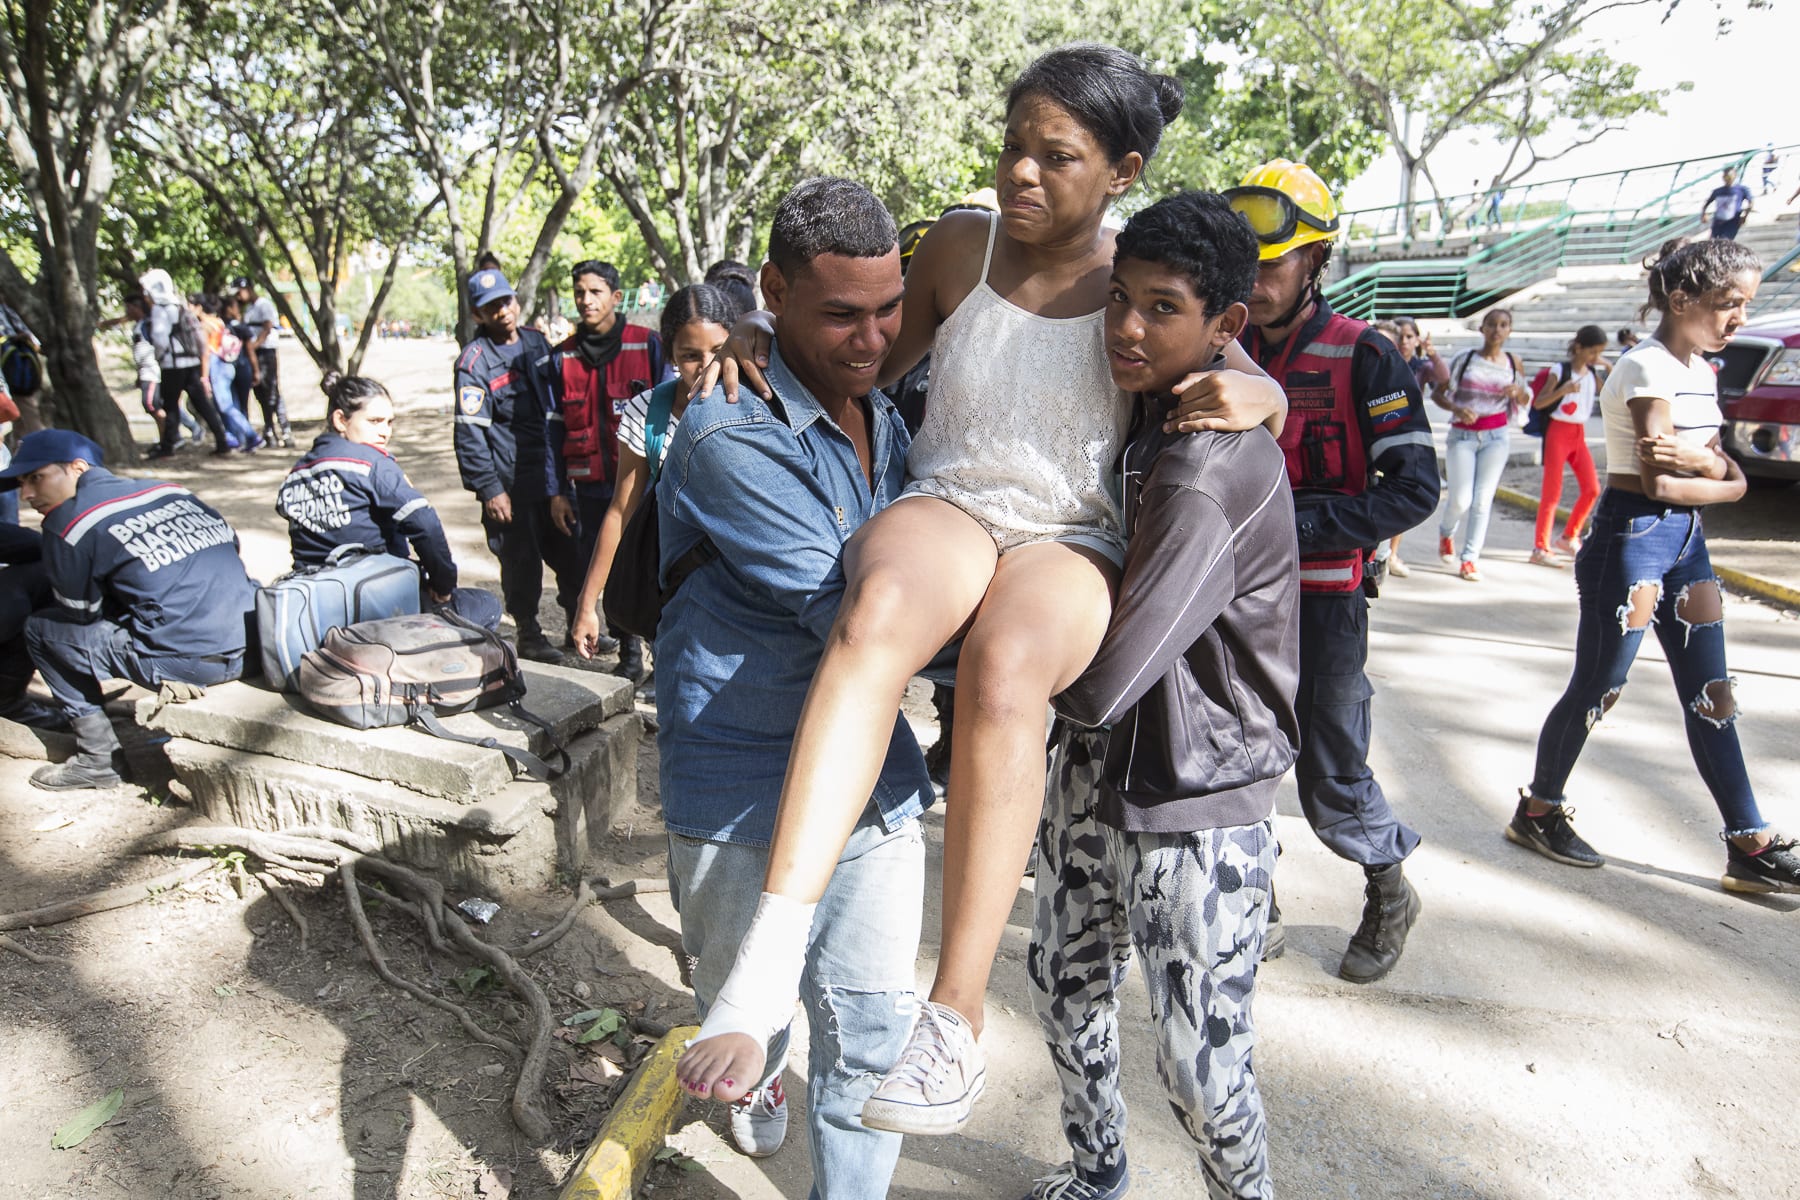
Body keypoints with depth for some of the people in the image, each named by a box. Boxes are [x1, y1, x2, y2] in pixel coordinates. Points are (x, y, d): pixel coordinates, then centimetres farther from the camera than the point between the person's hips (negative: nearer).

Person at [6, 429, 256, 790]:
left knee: (41, 629, 11)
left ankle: (98, 759, 15)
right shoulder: (170, 491, 13)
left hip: (188, 662, -7)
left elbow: (81, 615, 9)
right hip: (252, 645, 7)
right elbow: (231, 544, 21)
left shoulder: (69, 526, -1)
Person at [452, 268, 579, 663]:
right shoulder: (474, 362, -9)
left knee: (572, 555, 12)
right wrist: (489, 488, -16)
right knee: (521, 563, 3)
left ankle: (578, 627, 28)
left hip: (553, 477, 6)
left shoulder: (538, 342, 11)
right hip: (511, 486, -6)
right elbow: (470, 433, -12)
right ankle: (528, 636, 19)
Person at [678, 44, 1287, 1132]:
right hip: (946, 508, 1)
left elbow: (1265, 392, 11)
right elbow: (875, 365, 19)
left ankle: (957, 1021, -28)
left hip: (1071, 540, -1)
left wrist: (1249, 398, -13)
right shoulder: (961, 244, 6)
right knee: (879, 613, -37)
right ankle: (767, 968, -41)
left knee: (1002, 667, -38)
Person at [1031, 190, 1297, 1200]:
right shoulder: (1141, 419, 3)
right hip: (1095, 777, 9)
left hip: (1198, 813, -8)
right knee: (1066, 994, 23)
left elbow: (1099, 686, -29)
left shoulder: (1211, 473, -27)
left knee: (1203, 1068, 7)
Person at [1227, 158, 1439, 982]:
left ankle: (1390, 893, 34)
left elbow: (1414, 488, -12)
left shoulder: (1363, 358, -6)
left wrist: (1298, 523, -21)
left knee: (1331, 782, 5)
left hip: (1322, 599, -4)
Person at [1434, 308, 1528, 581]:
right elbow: (1437, 393, -2)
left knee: (1483, 499, -2)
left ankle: (1469, 558, 5)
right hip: (1462, 435, -2)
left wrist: (1519, 391, -8)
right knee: (1461, 499, -4)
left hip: (1497, 435, 2)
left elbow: (1525, 400, 16)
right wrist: (1457, 408, -21)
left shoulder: (1514, 362, 5)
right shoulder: (1464, 359, -3)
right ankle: (1446, 532, 29)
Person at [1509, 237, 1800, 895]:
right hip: (1632, 537, -9)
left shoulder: (1701, 370, 14)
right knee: (1598, 688, 0)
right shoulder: (1650, 368, -14)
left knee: (1711, 694, 10)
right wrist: (1718, 475, 0)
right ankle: (1538, 810, 17)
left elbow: (1732, 479, 9)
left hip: (1684, 539, 9)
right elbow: (1659, 483, -19)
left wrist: (1697, 460, -13)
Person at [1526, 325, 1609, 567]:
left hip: (1579, 434, 7)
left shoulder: (1593, 373, 8)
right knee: (1552, 492, -6)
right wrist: (1562, 390, -27)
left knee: (1592, 489, 5)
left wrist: (1610, 368, -1)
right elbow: (1537, 403, -13)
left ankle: (1569, 536, 21)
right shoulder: (1560, 371, -9)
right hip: (1559, 431, -7)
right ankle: (1540, 548, -1)